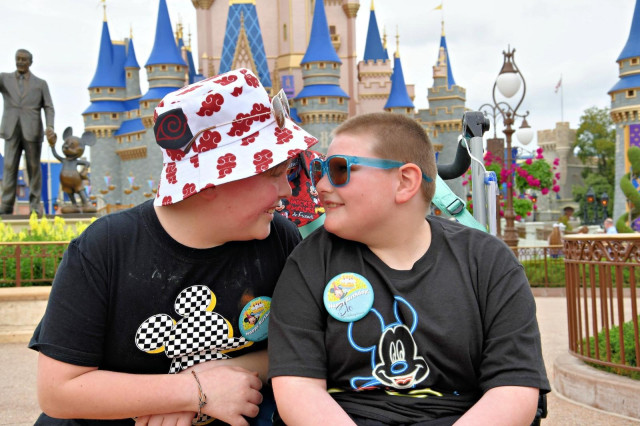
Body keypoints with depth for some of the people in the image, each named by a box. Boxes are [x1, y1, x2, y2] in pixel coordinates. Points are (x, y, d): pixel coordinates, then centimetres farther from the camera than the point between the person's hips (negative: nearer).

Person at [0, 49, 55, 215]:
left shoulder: (40, 83, 10)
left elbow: (48, 108, 4)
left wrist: (50, 126, -14)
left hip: (32, 131, -1)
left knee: (34, 168, 1)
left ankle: (34, 205, 6)